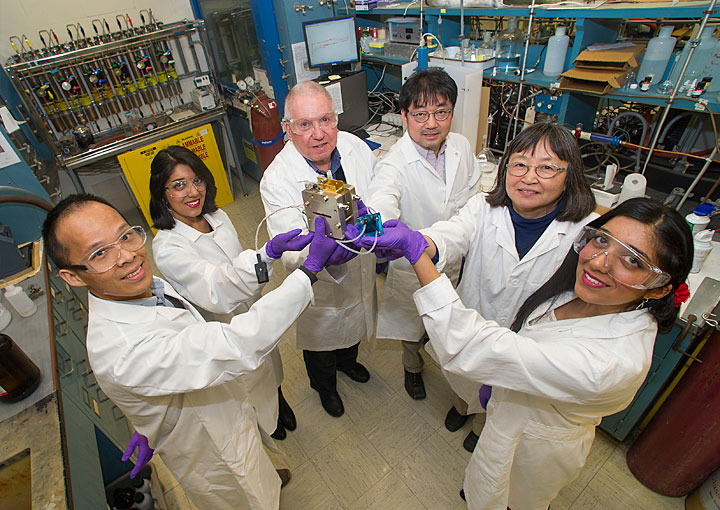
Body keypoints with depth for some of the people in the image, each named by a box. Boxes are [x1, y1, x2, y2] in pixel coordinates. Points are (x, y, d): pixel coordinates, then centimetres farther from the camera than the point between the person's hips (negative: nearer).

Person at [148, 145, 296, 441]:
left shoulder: (217, 217, -9)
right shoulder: (166, 248, -30)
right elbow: (217, 290, -45)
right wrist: (269, 252, -61)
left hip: (254, 313, 5)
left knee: (269, 363, 29)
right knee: (248, 380, 23)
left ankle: (278, 402, 62)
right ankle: (264, 419, 57)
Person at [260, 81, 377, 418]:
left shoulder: (356, 147, -16)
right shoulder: (277, 181, -30)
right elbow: (292, 254, -36)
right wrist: (327, 254, -57)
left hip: (362, 273, 5)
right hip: (321, 288, -4)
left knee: (355, 327, 33)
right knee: (321, 342, 25)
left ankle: (347, 361, 70)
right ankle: (325, 386, 61)